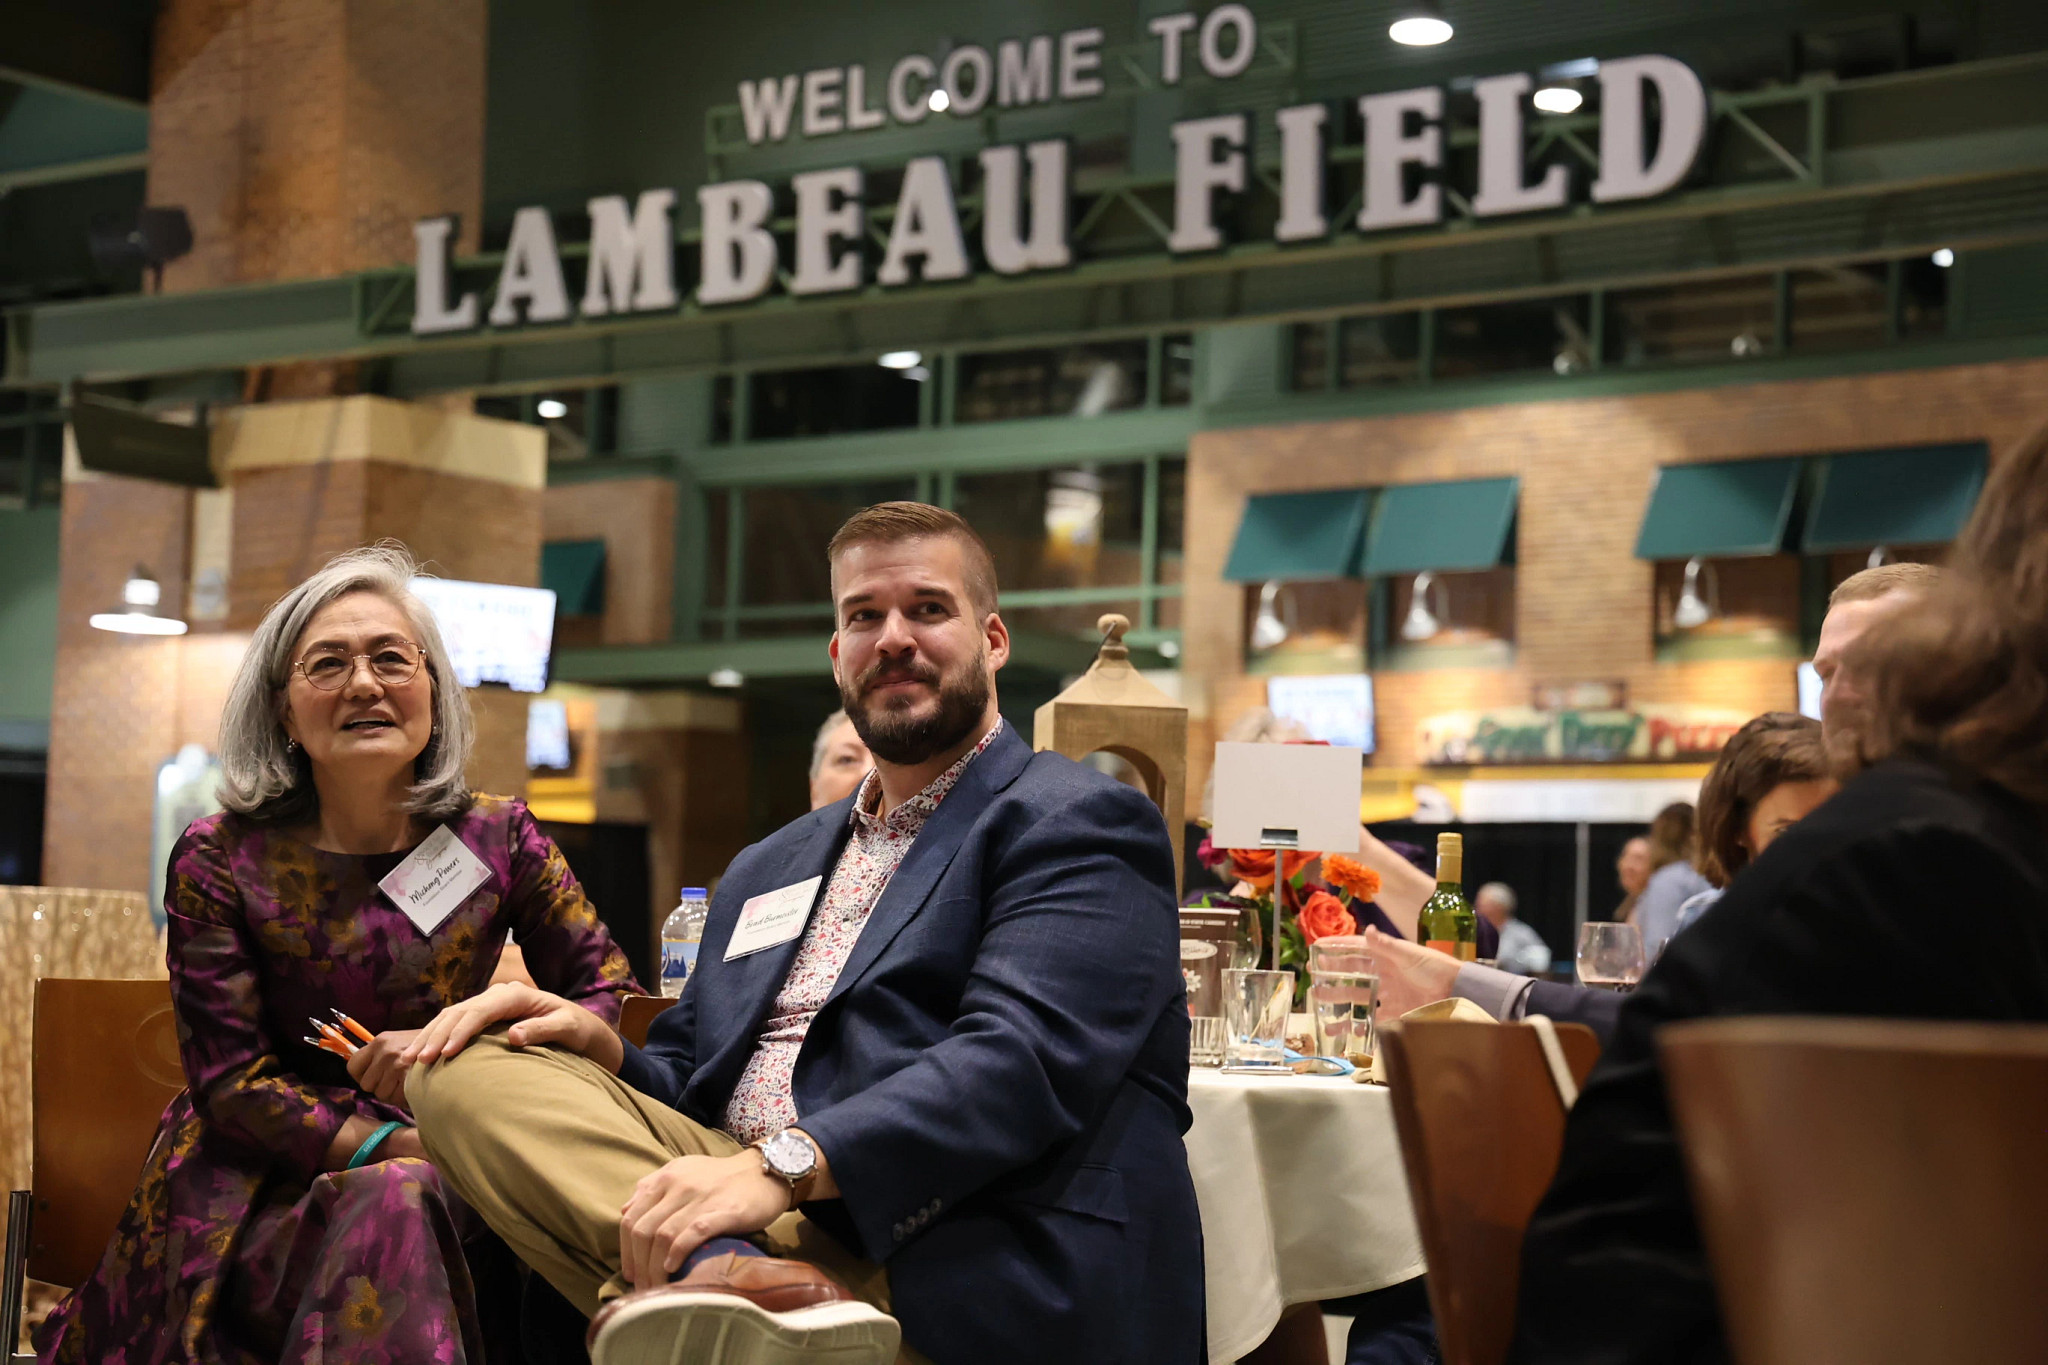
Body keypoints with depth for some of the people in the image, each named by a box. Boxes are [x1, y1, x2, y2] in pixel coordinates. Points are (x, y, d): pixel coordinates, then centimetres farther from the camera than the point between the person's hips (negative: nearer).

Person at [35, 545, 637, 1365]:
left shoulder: (496, 839, 3)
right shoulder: (219, 861, -3)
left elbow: (611, 998, 1)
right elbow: (230, 1081, -6)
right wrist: (399, 1148, -20)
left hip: (438, 1179, 2)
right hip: (262, 1185, -2)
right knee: (393, 1207, -34)